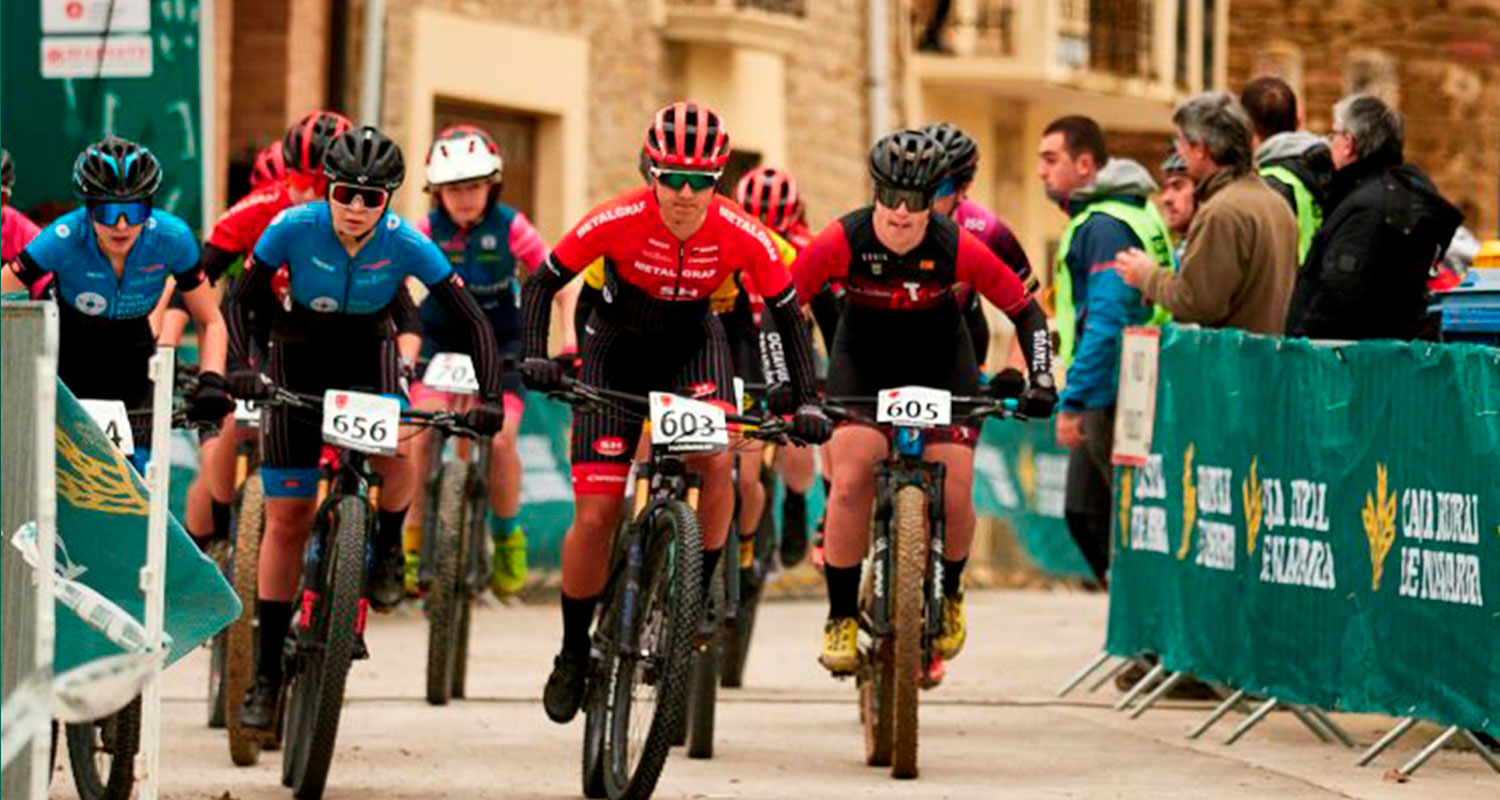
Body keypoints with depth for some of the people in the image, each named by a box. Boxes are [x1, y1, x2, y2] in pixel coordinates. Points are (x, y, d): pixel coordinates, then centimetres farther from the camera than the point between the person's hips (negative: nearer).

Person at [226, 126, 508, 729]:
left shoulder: (404, 243, -23)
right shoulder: (294, 228, -24)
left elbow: (471, 317, -20)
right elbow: (241, 300, -17)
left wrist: (489, 397, -31)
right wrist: (242, 369, -33)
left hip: (367, 356, 0)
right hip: (298, 359, 0)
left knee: (394, 451, -33)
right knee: (286, 519, -3)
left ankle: (387, 550, 0)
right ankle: (267, 673, 5)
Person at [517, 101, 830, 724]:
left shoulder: (742, 235, -24)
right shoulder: (618, 221, -28)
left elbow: (788, 315, -13)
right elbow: (542, 283, -17)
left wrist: (805, 402, -23)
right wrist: (535, 357, -31)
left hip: (693, 346, 1)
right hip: (618, 350, -1)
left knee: (716, 460, -29)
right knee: (595, 517, -8)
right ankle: (573, 651, 11)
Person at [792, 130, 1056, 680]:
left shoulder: (957, 248, -24)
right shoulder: (844, 241, -25)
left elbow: (1025, 310, -13)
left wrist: (1041, 379, -23)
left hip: (940, 362, 0)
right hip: (863, 362, 0)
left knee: (954, 497, -11)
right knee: (850, 484, -19)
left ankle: (949, 594, 19)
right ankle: (840, 617, -4)